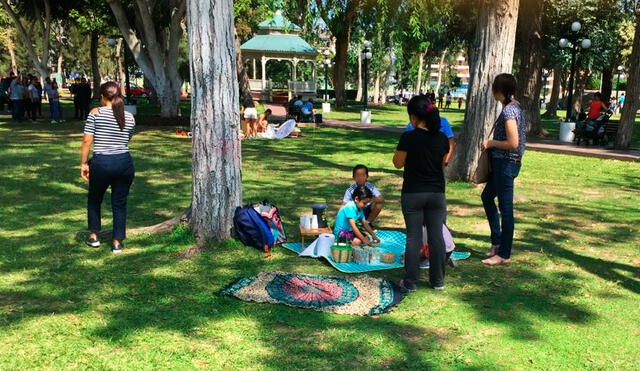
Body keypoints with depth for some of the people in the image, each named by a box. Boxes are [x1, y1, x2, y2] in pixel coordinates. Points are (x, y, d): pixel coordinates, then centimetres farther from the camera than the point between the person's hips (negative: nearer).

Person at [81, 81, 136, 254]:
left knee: (94, 199, 22)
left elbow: (87, 140, -8)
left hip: (101, 163, -2)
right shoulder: (130, 117, 5)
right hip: (124, 162, 2)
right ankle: (117, 242, 16)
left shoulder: (95, 113, -4)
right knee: (120, 203, 13)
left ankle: (94, 236, 30)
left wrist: (83, 163, -1)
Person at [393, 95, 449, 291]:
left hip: (413, 194, -3)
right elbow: (443, 164, 10)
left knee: (413, 237, 4)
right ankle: (438, 280, 19)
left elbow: (398, 163, -5)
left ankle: (410, 282, 10)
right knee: (436, 236, 10)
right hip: (437, 193, 3)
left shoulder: (408, 137, -15)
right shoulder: (442, 138, -1)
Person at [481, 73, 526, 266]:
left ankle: (504, 254, 10)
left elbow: (513, 143, -25)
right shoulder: (516, 107, 10)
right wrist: (493, 143, 9)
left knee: (505, 207, -1)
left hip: (506, 163, -11)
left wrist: (491, 143, -12)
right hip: (503, 163, 11)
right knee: (487, 196, 23)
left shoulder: (508, 110, -20)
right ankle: (497, 241, 32)